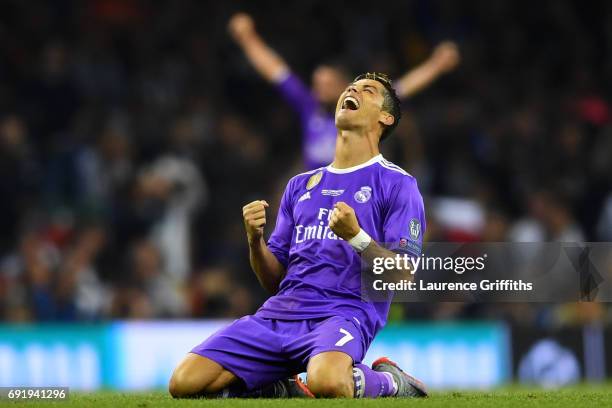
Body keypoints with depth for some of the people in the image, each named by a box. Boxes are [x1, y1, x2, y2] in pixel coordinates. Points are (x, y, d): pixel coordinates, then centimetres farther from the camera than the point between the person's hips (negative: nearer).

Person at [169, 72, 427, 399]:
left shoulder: (397, 184, 7)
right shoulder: (300, 185, 24)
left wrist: (356, 237, -19)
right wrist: (255, 240, 0)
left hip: (344, 313, -5)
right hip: (279, 313, 5)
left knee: (327, 383, -40)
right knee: (185, 382, -17)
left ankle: (389, 382, -6)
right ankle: (279, 391, 9)